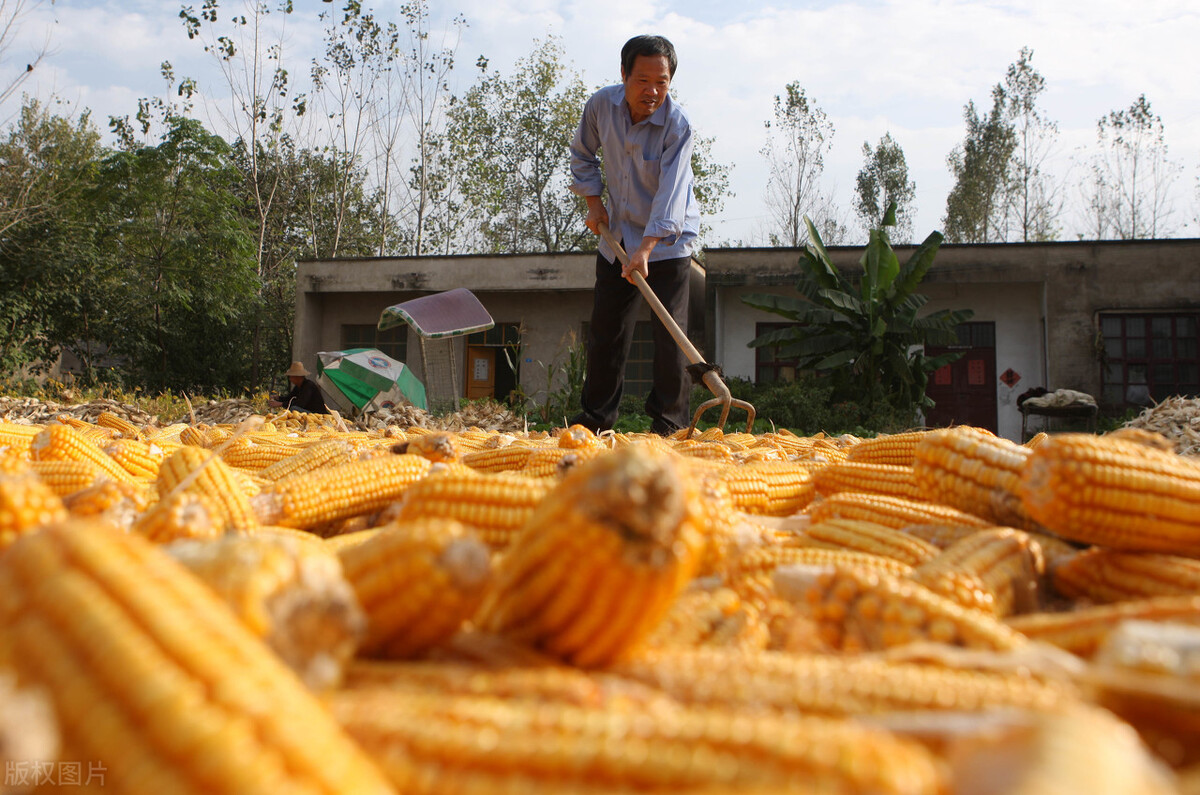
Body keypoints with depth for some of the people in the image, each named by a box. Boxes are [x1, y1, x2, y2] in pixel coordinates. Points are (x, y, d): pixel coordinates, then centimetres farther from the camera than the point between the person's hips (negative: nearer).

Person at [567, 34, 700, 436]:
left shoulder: (678, 125, -22)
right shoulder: (601, 105, -8)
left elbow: (671, 193, -31)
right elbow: (583, 154, 12)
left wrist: (647, 248, -41)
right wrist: (593, 200, 0)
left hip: (668, 240, -4)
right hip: (617, 236, 5)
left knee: (669, 333, -9)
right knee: (605, 328, 8)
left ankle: (669, 423, 1)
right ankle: (595, 418, 20)